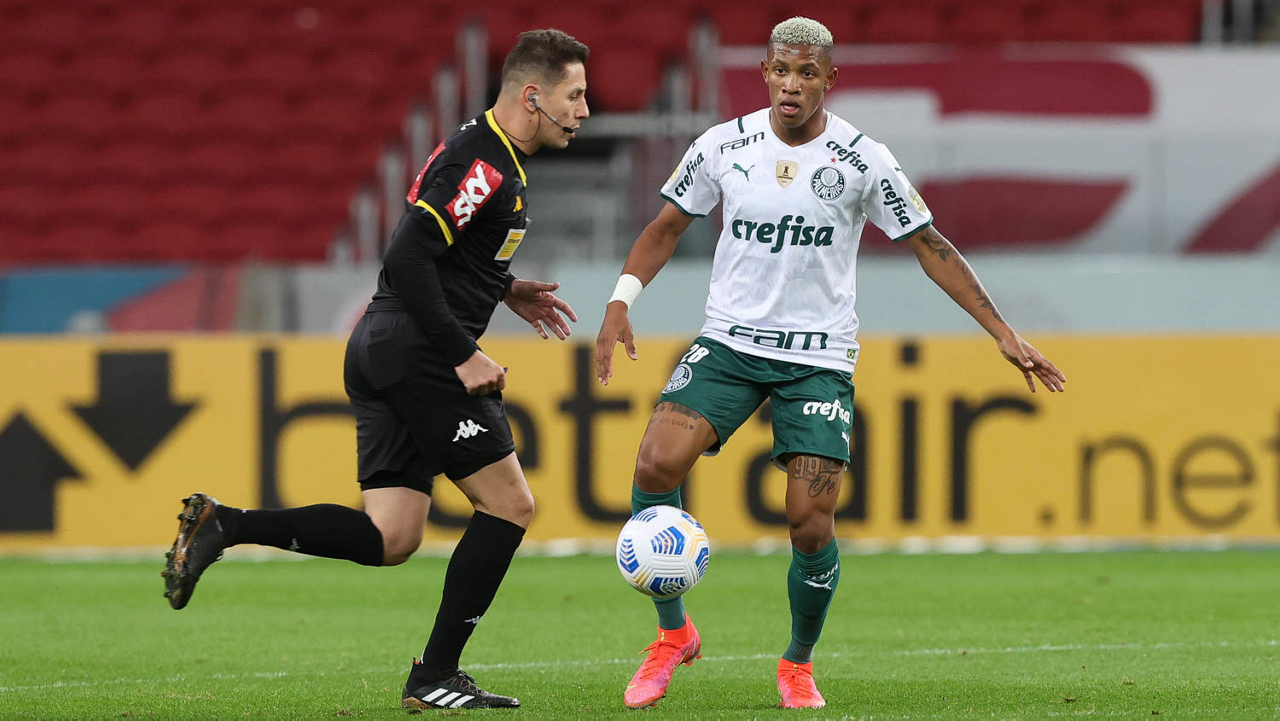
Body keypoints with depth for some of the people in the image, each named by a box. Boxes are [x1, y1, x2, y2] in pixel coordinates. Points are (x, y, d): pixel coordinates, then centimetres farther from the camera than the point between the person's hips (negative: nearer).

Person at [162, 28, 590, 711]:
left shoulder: (479, 149, 17)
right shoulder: (484, 163, -15)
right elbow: (408, 257, -23)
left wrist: (503, 289, 21)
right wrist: (462, 356, -20)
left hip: (380, 349, 10)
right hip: (417, 353, -10)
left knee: (387, 539, 4)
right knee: (509, 503, -2)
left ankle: (222, 526, -5)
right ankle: (435, 677, 0)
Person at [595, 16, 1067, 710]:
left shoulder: (862, 159, -7)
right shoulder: (723, 146, -2)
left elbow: (929, 246, 1)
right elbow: (667, 227, 11)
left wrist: (1003, 334, -1)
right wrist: (622, 298, -4)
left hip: (819, 357, -1)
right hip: (729, 341, 1)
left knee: (811, 523, -10)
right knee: (656, 463, -21)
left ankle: (798, 664, 16)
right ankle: (673, 634, -4)